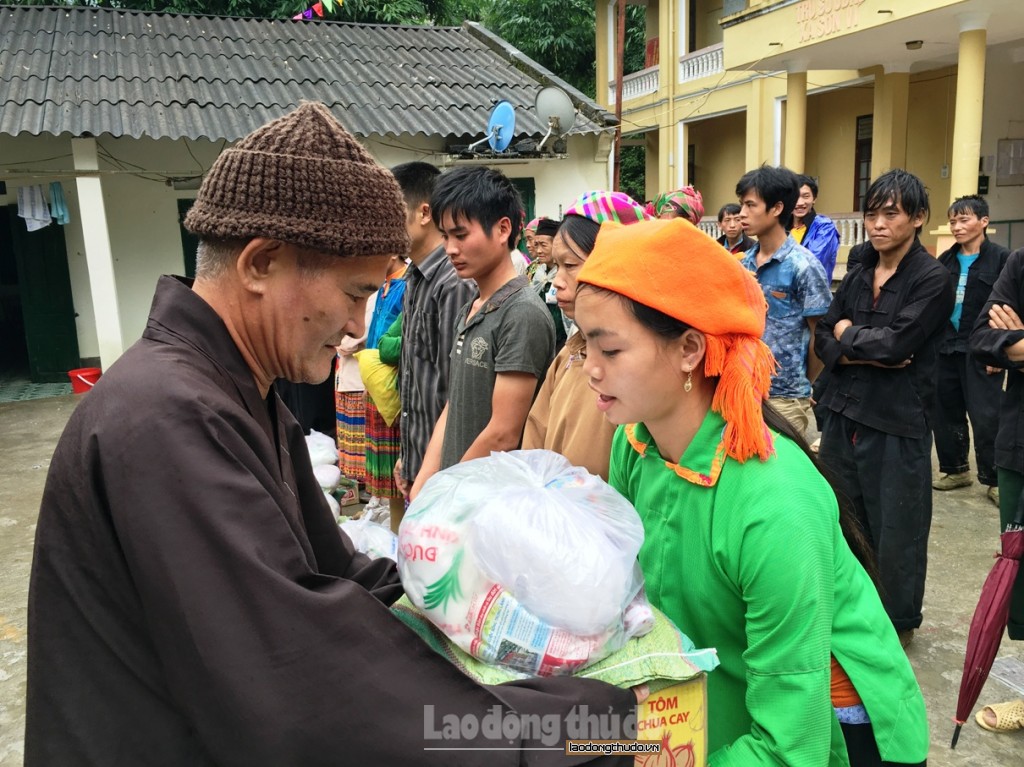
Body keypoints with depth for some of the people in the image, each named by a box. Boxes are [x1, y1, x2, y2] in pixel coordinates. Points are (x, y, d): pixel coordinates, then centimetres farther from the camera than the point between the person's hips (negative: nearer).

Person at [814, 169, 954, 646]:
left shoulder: (932, 279, -9)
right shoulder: (858, 275, 10)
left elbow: (897, 342, -21)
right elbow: (823, 341, 4)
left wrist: (848, 333, -4)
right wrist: (869, 354, -13)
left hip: (898, 422, -6)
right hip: (844, 414, 6)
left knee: (895, 528, 7)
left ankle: (899, 621, 27)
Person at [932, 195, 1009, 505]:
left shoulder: (1001, 259, -5)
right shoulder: (946, 260, 10)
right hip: (945, 350, 5)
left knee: (986, 418, -3)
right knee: (946, 413, 10)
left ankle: (995, 480, 12)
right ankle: (956, 469, 26)